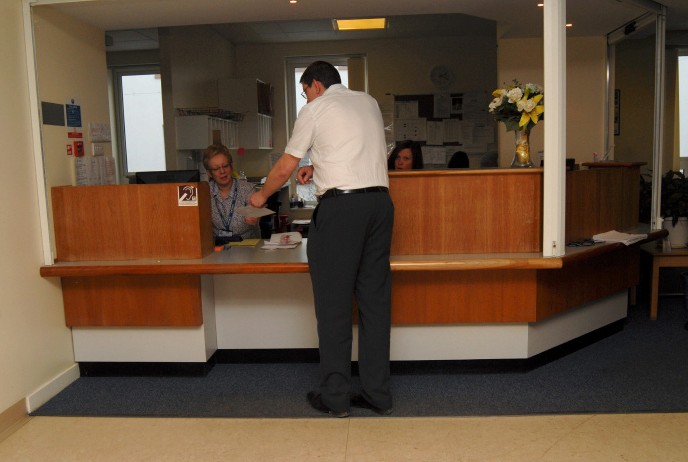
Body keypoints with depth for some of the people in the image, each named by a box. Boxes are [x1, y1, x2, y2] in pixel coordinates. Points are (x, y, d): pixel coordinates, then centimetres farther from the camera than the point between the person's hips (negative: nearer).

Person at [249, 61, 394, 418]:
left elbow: (286, 166, 6)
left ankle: (334, 396, 9)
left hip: (340, 206, -6)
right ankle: (378, 394, 16)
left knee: (333, 302, 2)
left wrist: (261, 195, 21)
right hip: (380, 200, 6)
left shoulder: (315, 109, 4)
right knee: (375, 298, 9)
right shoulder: (369, 102, 21)